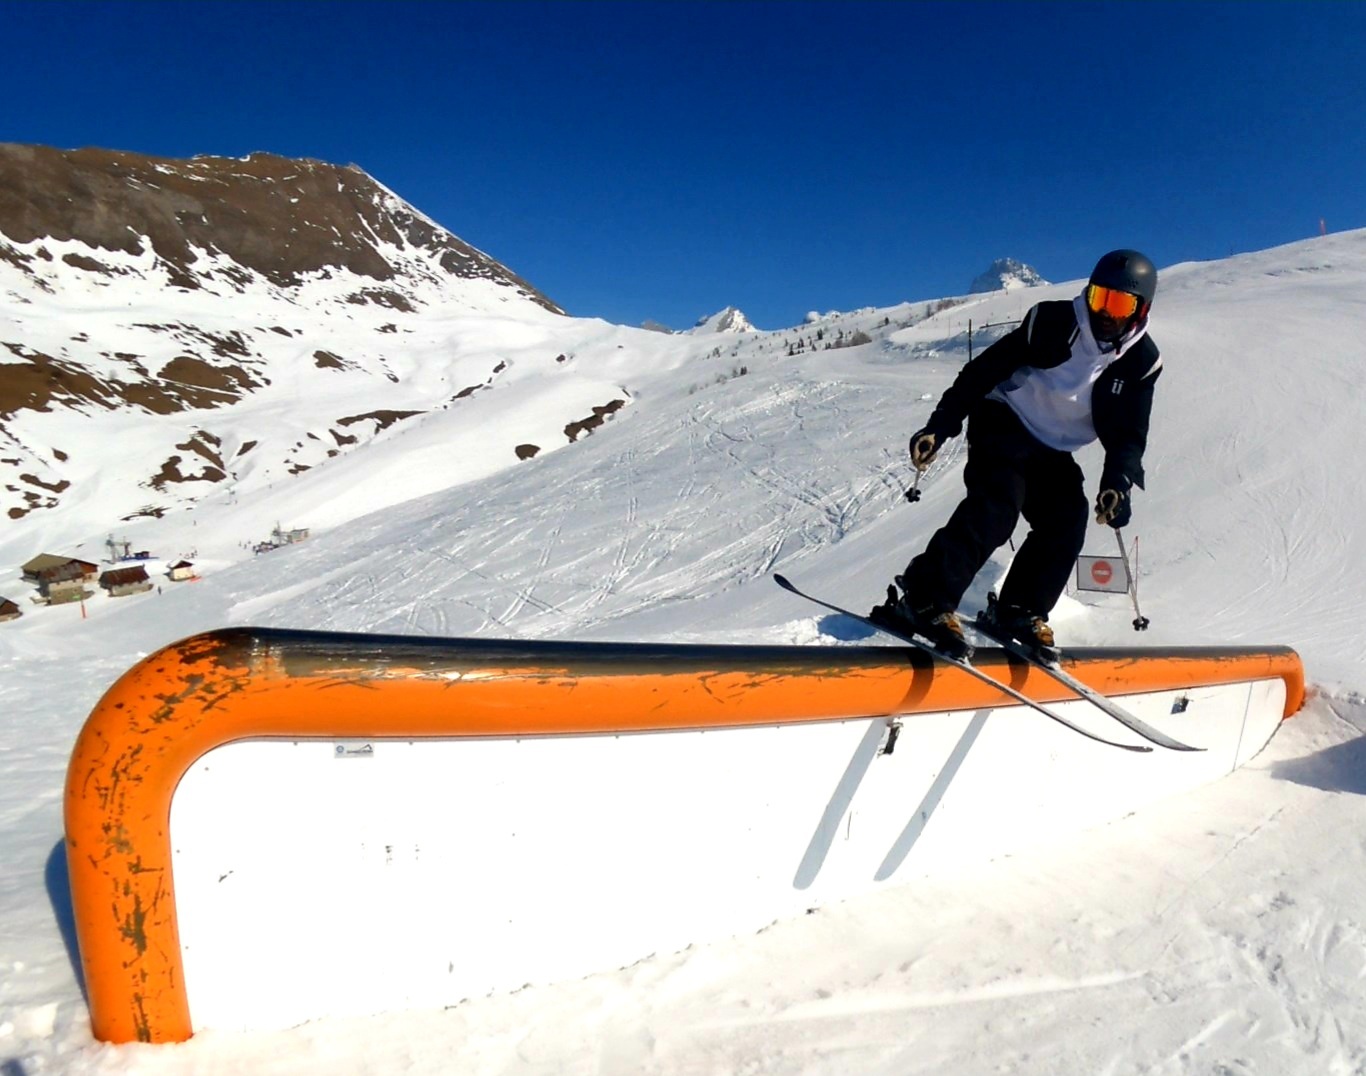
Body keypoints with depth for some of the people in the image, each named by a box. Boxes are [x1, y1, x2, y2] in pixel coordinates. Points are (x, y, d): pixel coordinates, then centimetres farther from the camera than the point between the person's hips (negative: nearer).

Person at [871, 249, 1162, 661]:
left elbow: (1127, 435, -1)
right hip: (1004, 422, -6)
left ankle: (1019, 612, 0)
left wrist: (1118, 483, -19)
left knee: (1067, 522, -12)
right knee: (995, 507, -27)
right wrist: (939, 425, -20)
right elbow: (983, 371, -14)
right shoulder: (1051, 322, -14)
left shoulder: (1141, 362, -3)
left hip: (1053, 452, 6)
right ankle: (922, 601, -33)